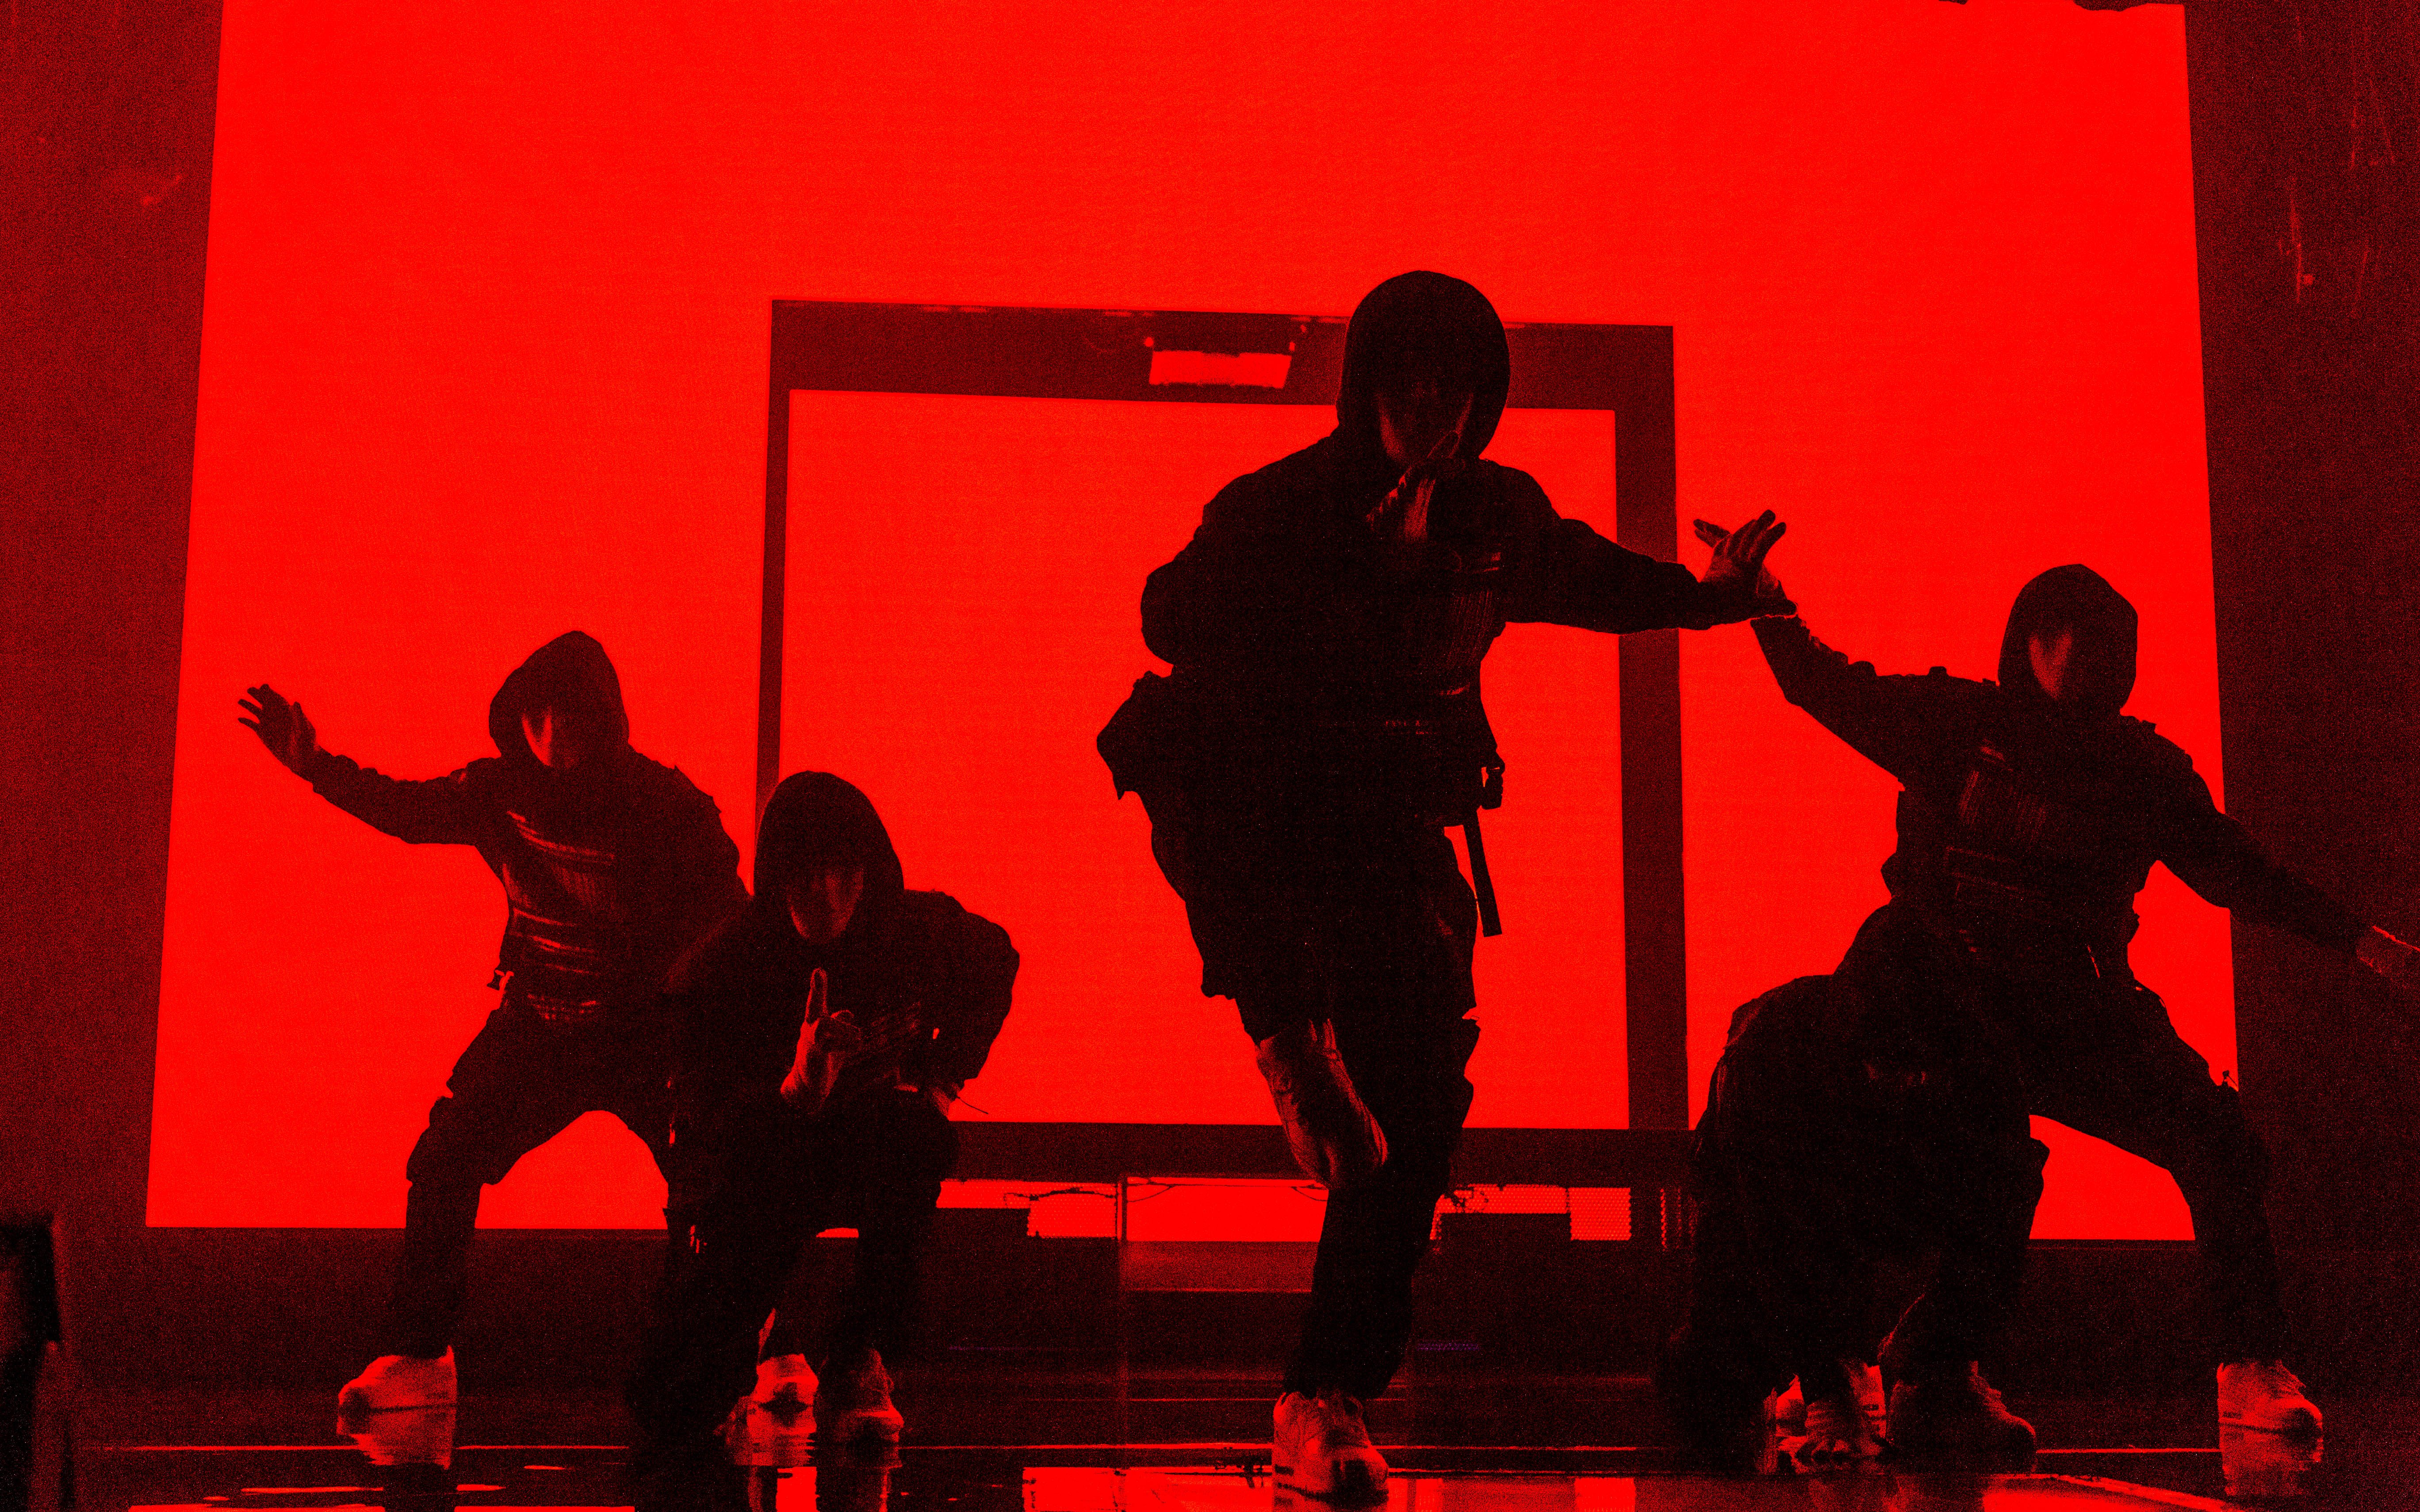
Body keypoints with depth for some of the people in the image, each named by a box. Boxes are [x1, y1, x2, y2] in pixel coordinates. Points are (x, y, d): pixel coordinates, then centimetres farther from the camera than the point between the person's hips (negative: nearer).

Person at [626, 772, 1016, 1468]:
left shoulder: (920, 930, -12)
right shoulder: (718, 969, -19)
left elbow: (995, 964, 13)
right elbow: (704, 1124, -24)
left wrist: (940, 1079, 3)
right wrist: (792, 1095, -44)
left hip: (876, 1159, 1)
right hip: (766, 1166, -1)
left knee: (916, 1129, -33)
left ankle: (859, 1365, -21)